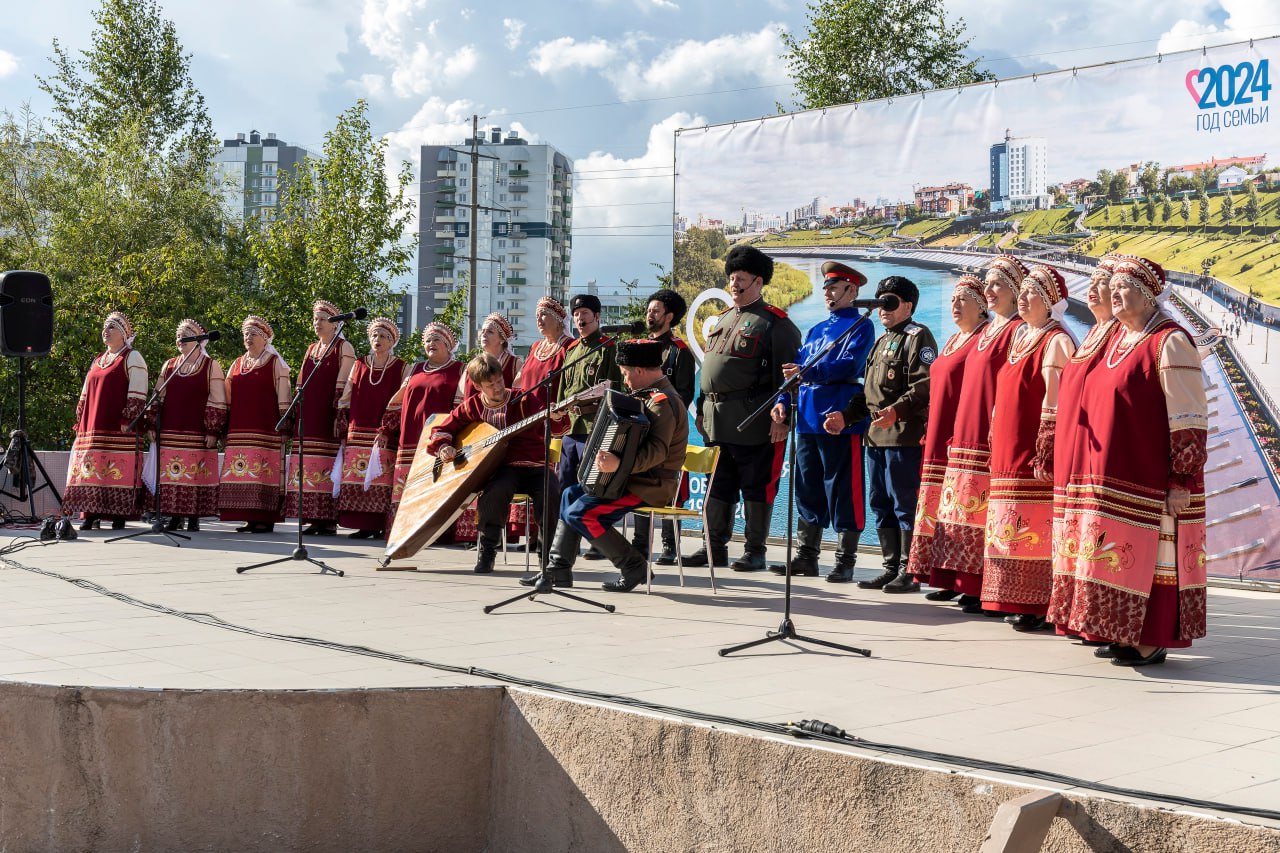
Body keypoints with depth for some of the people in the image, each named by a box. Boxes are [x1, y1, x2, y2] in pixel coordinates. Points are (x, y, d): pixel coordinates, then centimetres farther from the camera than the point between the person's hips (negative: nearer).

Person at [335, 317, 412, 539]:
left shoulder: (401, 369, 5)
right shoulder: (359, 365, 13)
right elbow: (346, 399, 14)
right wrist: (344, 429, 7)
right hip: (358, 433, 3)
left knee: (382, 479, -8)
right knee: (357, 480, -2)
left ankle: (382, 525, -4)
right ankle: (364, 526, 2)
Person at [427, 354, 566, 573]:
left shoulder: (524, 401, 2)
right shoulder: (471, 407, 7)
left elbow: (549, 428, -9)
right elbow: (441, 430, 15)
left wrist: (556, 419, -32)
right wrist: (443, 447, -6)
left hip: (534, 466, 0)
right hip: (502, 468, 0)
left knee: (552, 495, -29)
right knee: (494, 492, -35)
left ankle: (548, 555, -6)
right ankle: (486, 552, -13)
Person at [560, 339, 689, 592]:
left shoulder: (662, 402, -20)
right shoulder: (654, 395, 14)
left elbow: (657, 450, -34)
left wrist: (619, 465, -47)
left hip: (650, 486, -11)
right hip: (640, 479, 11)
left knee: (579, 513, -18)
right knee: (570, 495, 11)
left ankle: (634, 567, -11)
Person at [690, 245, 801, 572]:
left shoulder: (776, 323, -5)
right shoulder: (723, 319, 18)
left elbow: (786, 374, -11)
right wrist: (702, 409, 19)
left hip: (754, 422, -7)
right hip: (717, 420, 7)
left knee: (756, 486, 0)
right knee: (718, 484, 11)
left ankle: (755, 551, 7)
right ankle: (715, 548, 17)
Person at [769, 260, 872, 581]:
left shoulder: (860, 326, -1)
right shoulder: (816, 330, 22)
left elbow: (851, 365, -16)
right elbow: (795, 368, 20)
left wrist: (808, 372, -25)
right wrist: (783, 401, 4)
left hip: (840, 420, -8)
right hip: (807, 419, 8)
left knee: (842, 492, -4)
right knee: (807, 490, 10)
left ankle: (845, 562, 1)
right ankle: (806, 557, 17)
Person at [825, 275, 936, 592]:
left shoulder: (918, 337, -5)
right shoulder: (881, 341, 24)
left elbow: (925, 385, -17)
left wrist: (897, 410, -29)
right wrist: (846, 416, 18)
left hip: (905, 436, -9)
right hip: (876, 435, 10)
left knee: (904, 505, -7)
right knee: (881, 504, 11)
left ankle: (909, 572, -2)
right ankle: (891, 568, 18)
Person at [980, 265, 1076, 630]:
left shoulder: (1055, 341, -8)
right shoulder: (1020, 339, 17)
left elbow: (1054, 402, -15)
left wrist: (1044, 455, -20)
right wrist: (997, 451, 17)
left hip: (1032, 454, -8)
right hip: (1009, 455, 8)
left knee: (1034, 530, -6)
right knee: (1016, 531, 10)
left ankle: (1037, 607, -1)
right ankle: (1018, 602, 15)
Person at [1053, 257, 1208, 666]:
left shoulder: (1169, 342, -11)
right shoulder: (1117, 340, 15)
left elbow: (1190, 418, -14)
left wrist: (1183, 481, -18)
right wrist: (1095, 471, 19)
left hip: (1148, 478, -8)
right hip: (1111, 475, 8)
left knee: (1148, 554, -4)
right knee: (1117, 551, 11)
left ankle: (1152, 640, 3)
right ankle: (1125, 633, 19)